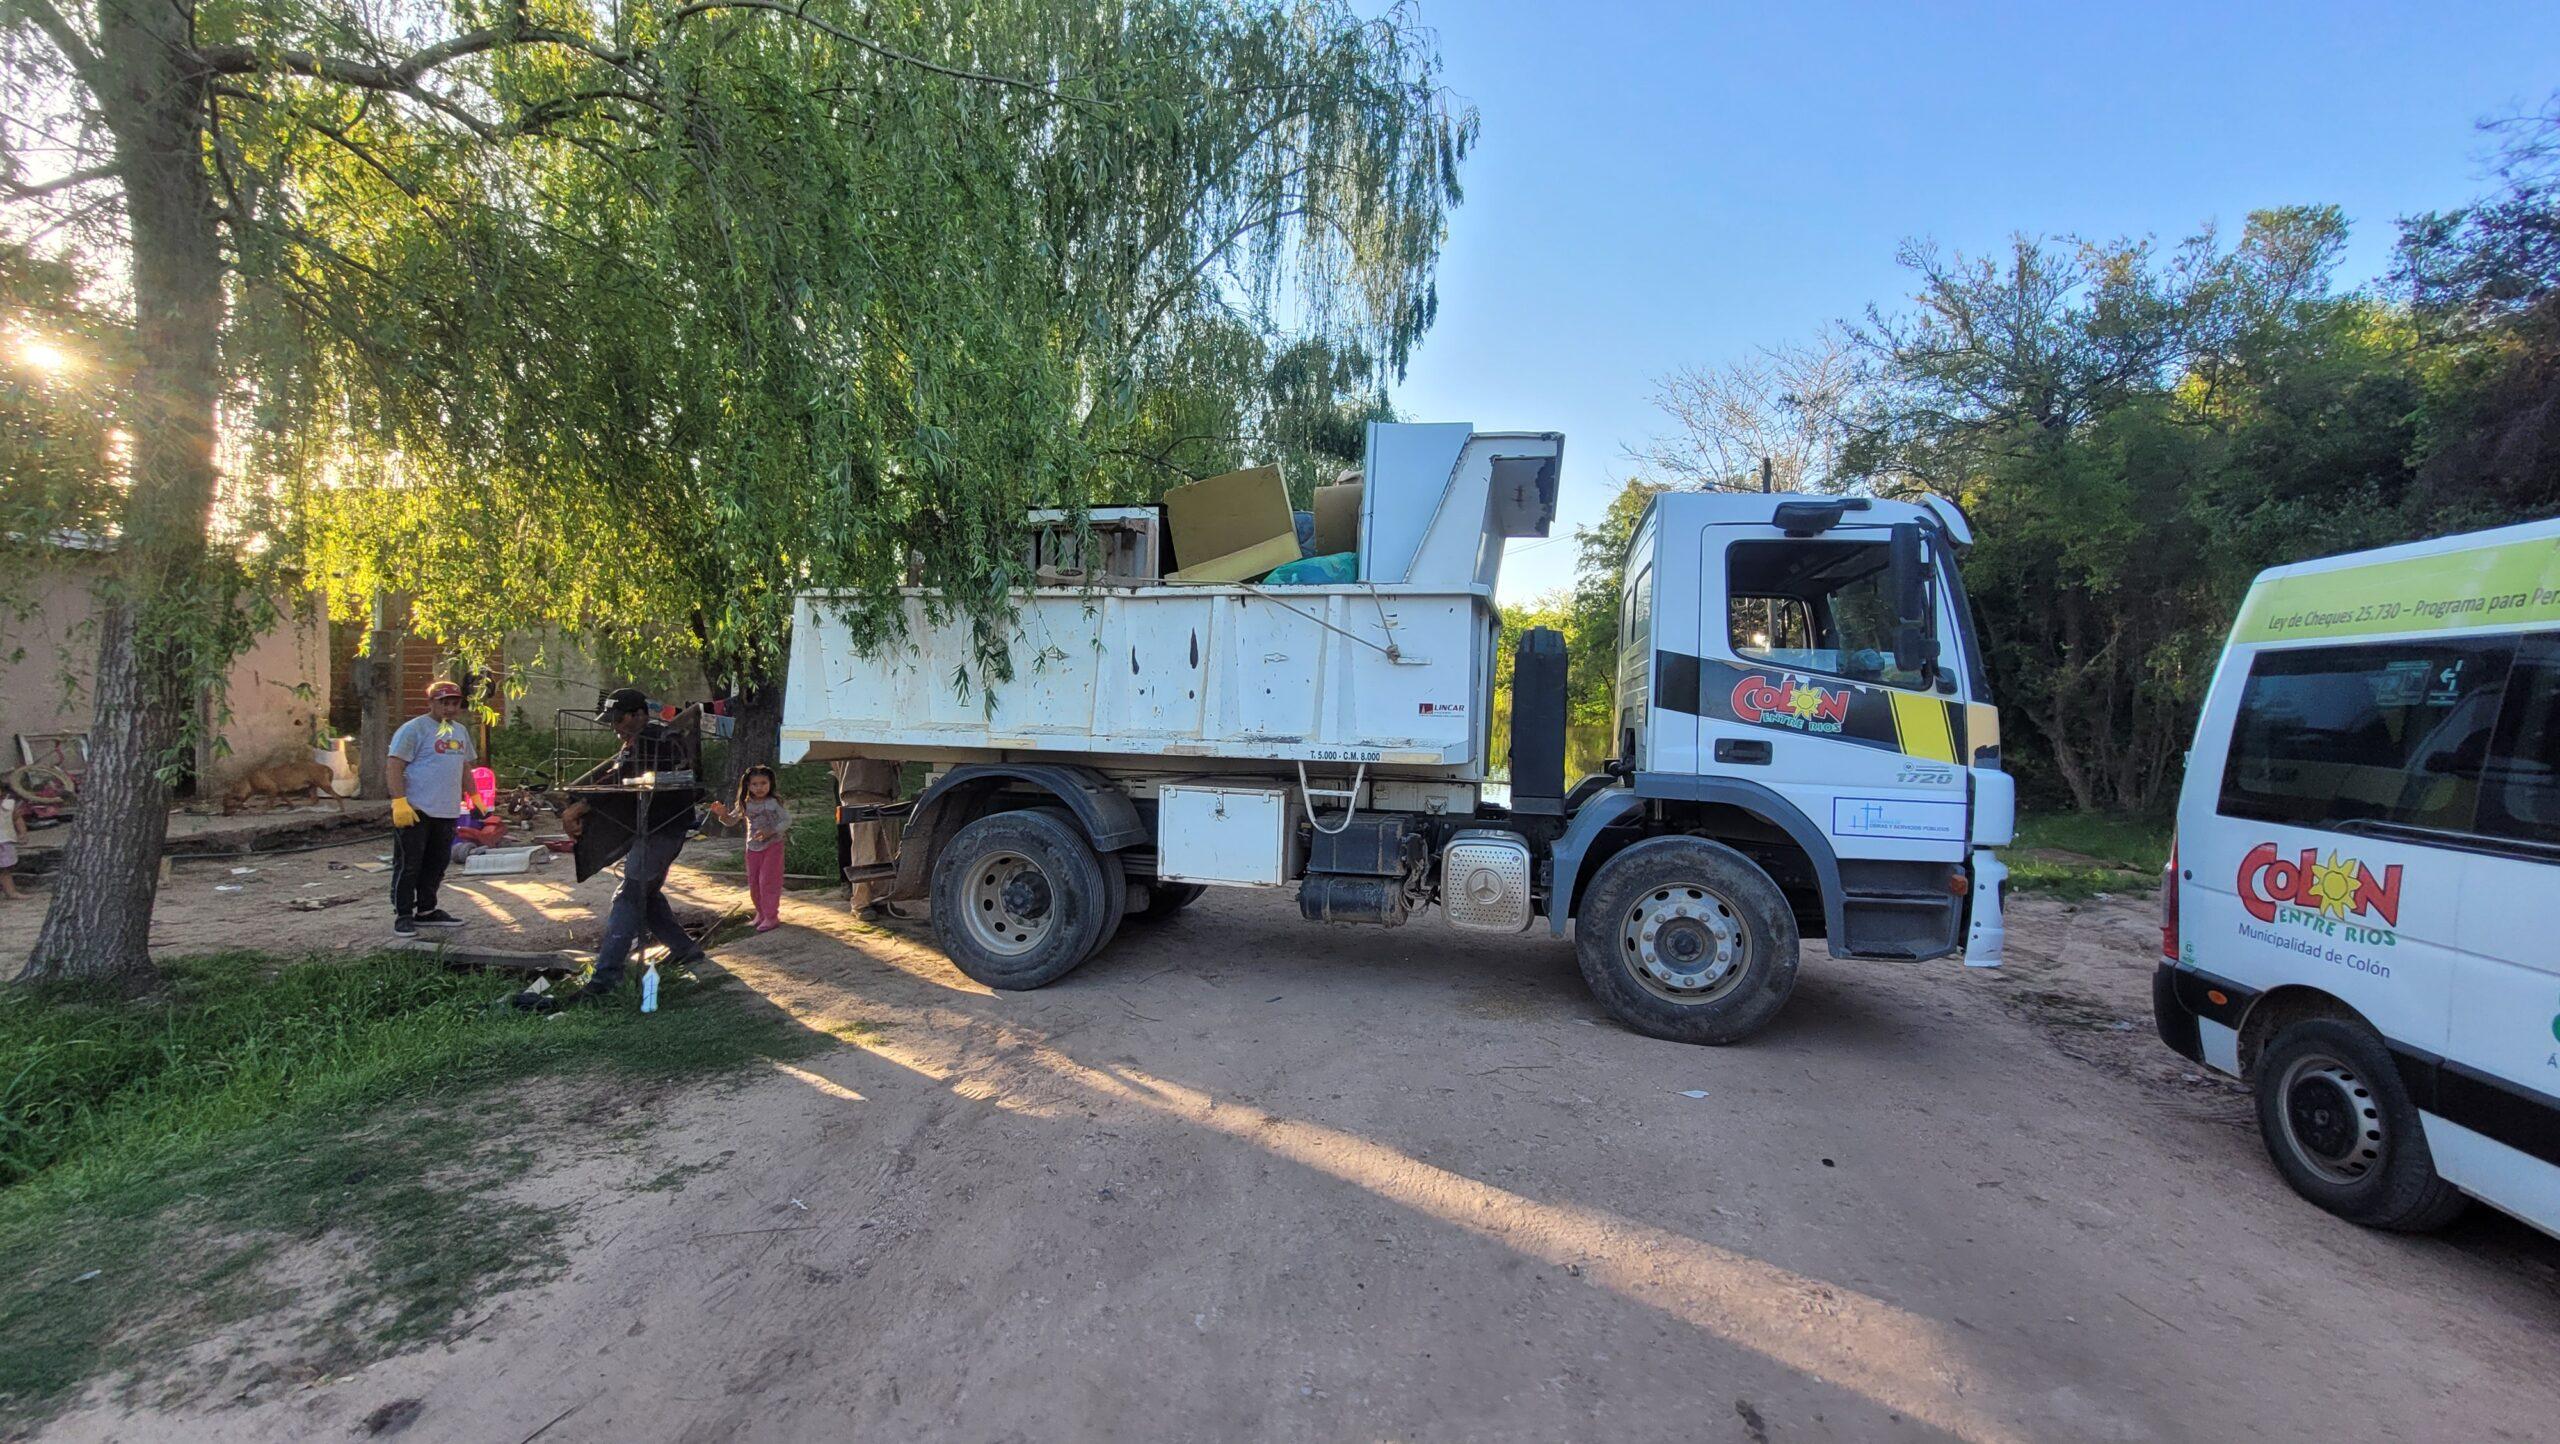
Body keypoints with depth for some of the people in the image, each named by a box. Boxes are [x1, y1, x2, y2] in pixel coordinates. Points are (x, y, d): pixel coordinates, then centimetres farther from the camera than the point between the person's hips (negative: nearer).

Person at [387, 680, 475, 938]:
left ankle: (426, 911, 24)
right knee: (408, 865, -2)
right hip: (416, 810, -7)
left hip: (447, 811, 7)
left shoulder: (461, 731, 16)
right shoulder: (413, 729, -8)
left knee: (437, 863, 14)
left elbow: (465, 767, 25)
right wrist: (399, 802, -21)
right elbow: (396, 766, -14)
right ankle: (403, 916, 6)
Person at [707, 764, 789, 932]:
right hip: (753, 847, 5)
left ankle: (771, 916, 2)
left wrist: (770, 832, -25)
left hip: (772, 846, -5)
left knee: (768, 881, -6)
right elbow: (731, 821, 7)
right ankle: (761, 912, 30)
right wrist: (723, 814, -15)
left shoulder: (775, 803, -13)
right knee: (753, 883, 12)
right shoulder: (746, 805, -1)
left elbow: (787, 820, -13)